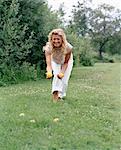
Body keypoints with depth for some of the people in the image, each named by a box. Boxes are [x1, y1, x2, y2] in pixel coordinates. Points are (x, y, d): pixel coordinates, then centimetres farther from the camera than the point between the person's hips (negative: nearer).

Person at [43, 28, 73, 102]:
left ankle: (61, 96, 19)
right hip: (55, 61, 0)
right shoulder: (48, 48, -39)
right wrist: (49, 72, -65)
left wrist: (62, 72, -39)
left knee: (64, 80, -2)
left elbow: (65, 62, -25)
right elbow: (49, 64, -45)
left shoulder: (68, 47, -39)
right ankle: (55, 93, -21)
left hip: (67, 61, 0)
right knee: (57, 76, -23)